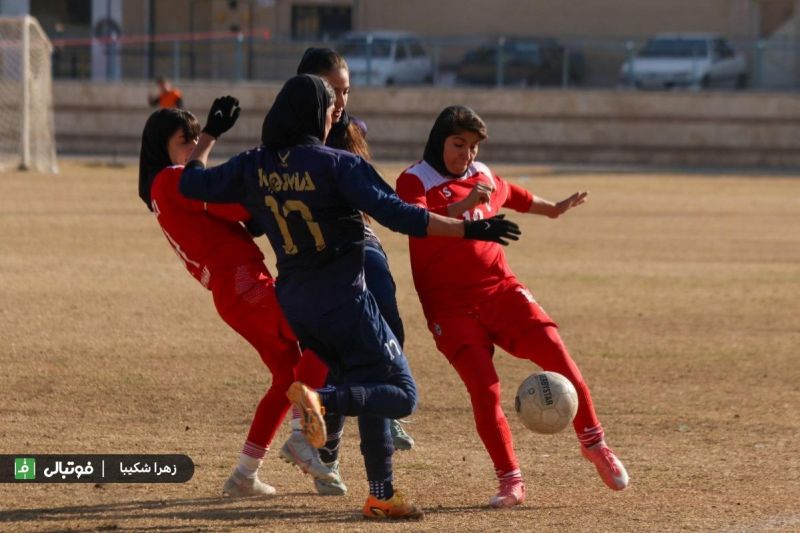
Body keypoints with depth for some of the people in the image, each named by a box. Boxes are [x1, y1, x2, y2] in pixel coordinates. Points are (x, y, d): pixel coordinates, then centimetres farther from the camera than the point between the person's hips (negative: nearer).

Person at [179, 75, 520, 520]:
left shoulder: (254, 167, 1)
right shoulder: (336, 165, -14)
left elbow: (193, 183, 11)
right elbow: (396, 214, -22)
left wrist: (209, 135, 28)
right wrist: (468, 230, -20)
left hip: (294, 303, 7)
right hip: (344, 300, -7)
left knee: (369, 392, 20)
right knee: (402, 395, -1)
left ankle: (382, 495, 14)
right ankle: (321, 399, -28)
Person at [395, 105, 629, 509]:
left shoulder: (484, 178, 14)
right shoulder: (414, 181, -4)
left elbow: (516, 197, 37)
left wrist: (554, 209, 53)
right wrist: (463, 205, -38)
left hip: (500, 289, 4)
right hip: (451, 305, -4)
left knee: (555, 352, -13)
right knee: (483, 387, -17)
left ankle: (593, 443, 5)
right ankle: (510, 482, -5)